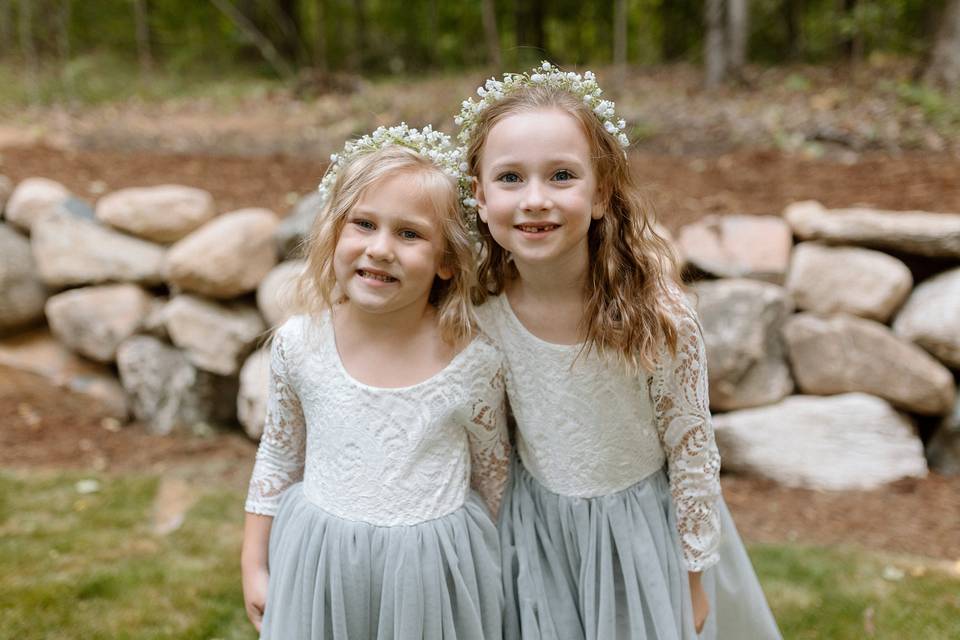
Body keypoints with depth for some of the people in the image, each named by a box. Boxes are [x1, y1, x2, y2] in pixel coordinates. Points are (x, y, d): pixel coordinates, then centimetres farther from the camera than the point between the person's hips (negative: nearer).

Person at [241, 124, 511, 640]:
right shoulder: (297, 345, -10)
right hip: (317, 568, 2)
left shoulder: (475, 361, -15)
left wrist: (491, 566, 9)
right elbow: (277, 459, 5)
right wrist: (255, 565, 9)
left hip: (430, 572, -1)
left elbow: (494, 479, 0)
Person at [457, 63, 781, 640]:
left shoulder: (657, 317, -25)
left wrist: (693, 577, -5)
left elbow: (693, 455, -13)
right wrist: (486, 541, 8)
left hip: (640, 526, -2)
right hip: (533, 530, 3)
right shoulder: (479, 311, -16)